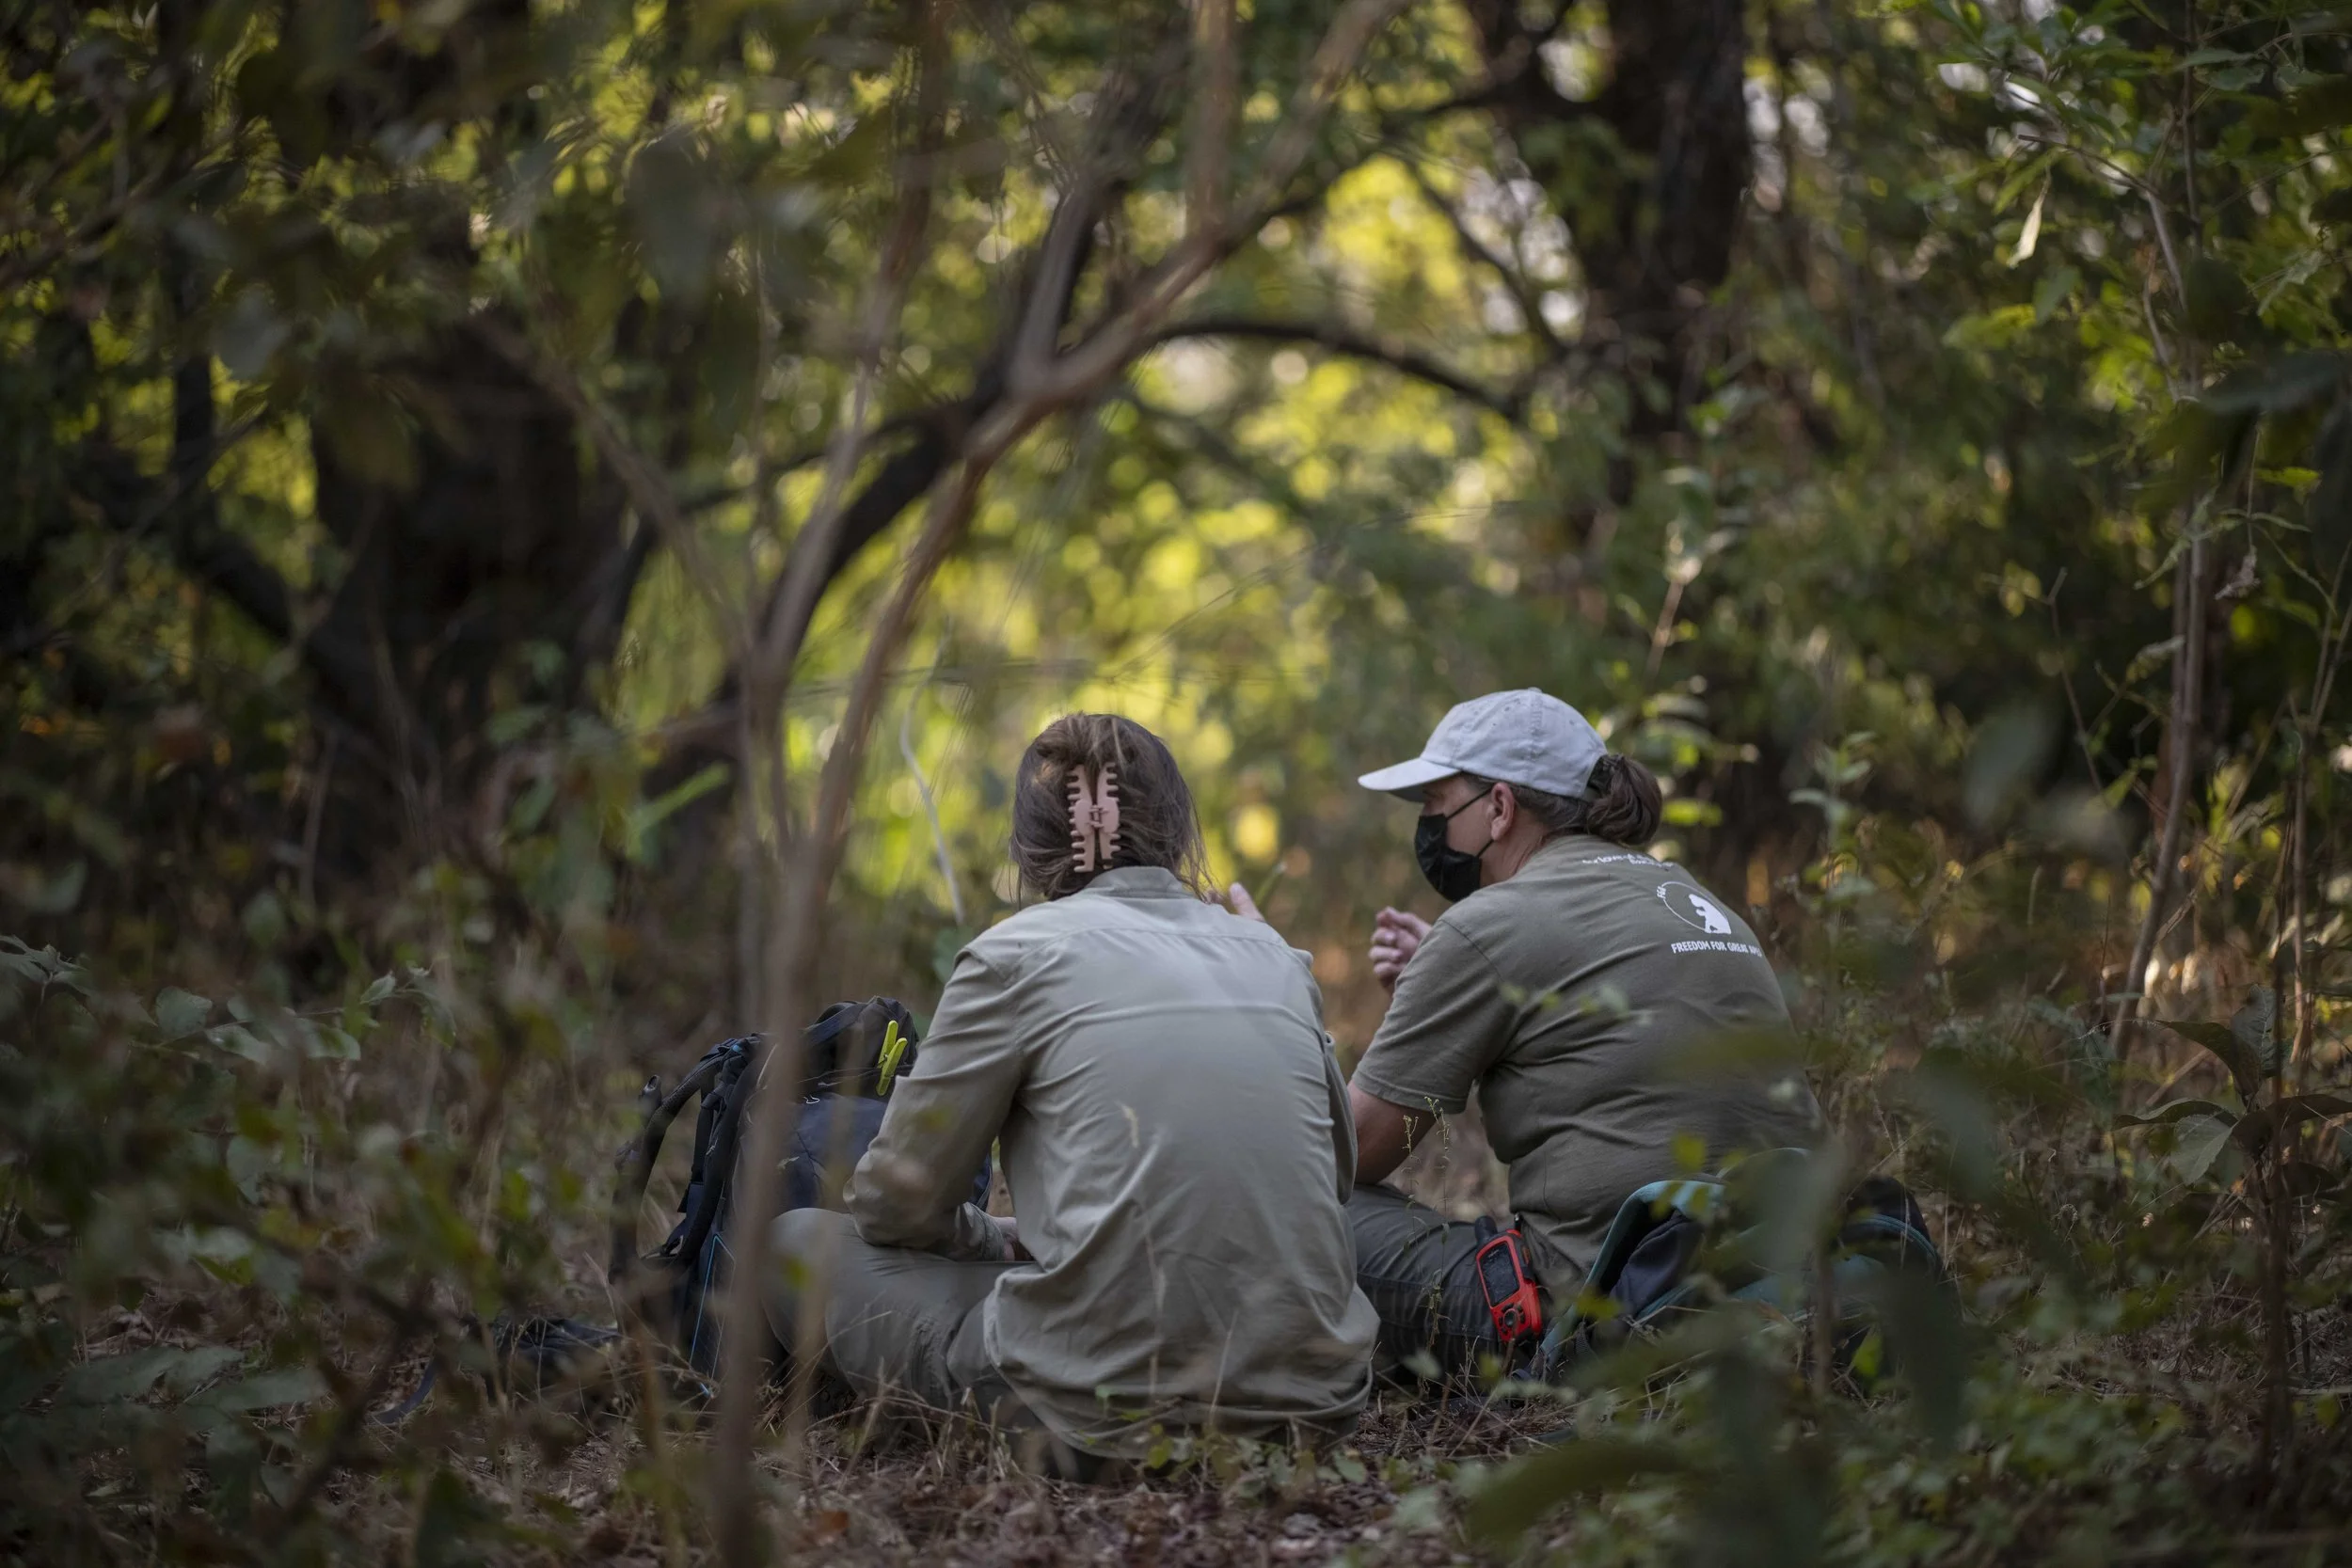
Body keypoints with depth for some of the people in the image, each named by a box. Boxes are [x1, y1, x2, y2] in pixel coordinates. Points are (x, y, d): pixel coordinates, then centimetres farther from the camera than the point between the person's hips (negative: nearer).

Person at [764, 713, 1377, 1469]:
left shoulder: (1017, 954, -1)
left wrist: (999, 1238, 26)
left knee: (802, 1240, 13)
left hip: (1116, 1399, -6)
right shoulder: (1277, 957, 13)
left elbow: (897, 1202, 4)